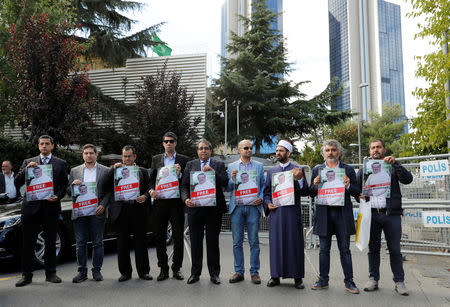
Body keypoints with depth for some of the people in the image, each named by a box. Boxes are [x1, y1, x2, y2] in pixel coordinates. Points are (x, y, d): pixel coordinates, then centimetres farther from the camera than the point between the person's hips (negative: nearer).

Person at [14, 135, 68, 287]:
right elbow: (17, 183, 5)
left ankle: (50, 273, 16)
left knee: (51, 242, 6)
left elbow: (64, 185, 7)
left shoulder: (61, 164, 10)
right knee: (28, 242, 4)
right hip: (31, 206, 1)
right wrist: (26, 169, -11)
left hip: (51, 207, -1)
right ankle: (26, 275, 14)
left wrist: (58, 196, -12)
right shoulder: (28, 162, 12)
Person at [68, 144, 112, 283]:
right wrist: (73, 184, -10)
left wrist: (103, 205, -10)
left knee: (97, 243, 4)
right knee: (80, 243, 5)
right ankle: (82, 272, 15)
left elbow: (110, 191, 4)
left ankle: (97, 270, 15)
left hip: (97, 212, -1)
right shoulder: (74, 171, 13)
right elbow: (68, 192, 11)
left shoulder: (105, 171, 6)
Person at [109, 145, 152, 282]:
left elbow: (149, 189, 8)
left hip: (138, 210, 0)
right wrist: (113, 169, -9)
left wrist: (145, 196, -13)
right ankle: (125, 272, 18)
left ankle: (143, 271, 16)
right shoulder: (116, 170, 11)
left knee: (140, 241, 5)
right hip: (121, 210, 0)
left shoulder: (143, 171, 12)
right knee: (122, 242, 6)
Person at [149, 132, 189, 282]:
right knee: (160, 237, 5)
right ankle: (163, 269, 17)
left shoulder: (183, 160, 6)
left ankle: (176, 268, 16)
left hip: (176, 202, -1)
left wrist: (180, 174, -15)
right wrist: (151, 190, -6)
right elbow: (151, 178, 12)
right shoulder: (156, 159, 12)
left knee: (178, 236, 3)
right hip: (160, 202, 2)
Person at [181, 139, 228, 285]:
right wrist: (186, 199, -10)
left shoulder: (219, 165, 9)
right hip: (195, 207, 1)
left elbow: (225, 182, -4)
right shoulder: (190, 165, 12)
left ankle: (214, 273, 16)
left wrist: (212, 171, -14)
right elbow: (184, 185, 7)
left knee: (213, 241, 6)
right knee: (195, 241, 7)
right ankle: (195, 273, 19)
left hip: (214, 208, -1)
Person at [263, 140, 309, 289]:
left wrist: (300, 179, -16)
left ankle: (297, 277, 13)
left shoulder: (298, 170, 5)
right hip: (276, 212, 2)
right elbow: (266, 191, 16)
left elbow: (305, 192, 0)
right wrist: (268, 203, -2)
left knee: (295, 243, 2)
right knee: (276, 243, 5)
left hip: (292, 212, -2)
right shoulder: (271, 171, 13)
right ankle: (275, 275, 15)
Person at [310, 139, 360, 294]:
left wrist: (348, 186, -16)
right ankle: (323, 280, 19)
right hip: (324, 213, 1)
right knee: (324, 249, 9)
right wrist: (315, 185, -12)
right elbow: (312, 193, 9)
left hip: (342, 213, -1)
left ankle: (349, 281, 16)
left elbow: (357, 192, 3)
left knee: (344, 249, 6)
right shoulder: (317, 170, 9)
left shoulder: (348, 169, 5)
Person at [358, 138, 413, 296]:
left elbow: (408, 179, -7)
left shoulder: (392, 166, 8)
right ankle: (373, 279, 17)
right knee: (373, 248, 8)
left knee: (395, 249, 3)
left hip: (391, 214, -2)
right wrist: (360, 196, -4)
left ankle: (399, 281, 13)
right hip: (372, 214, 2)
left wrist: (395, 163, -18)